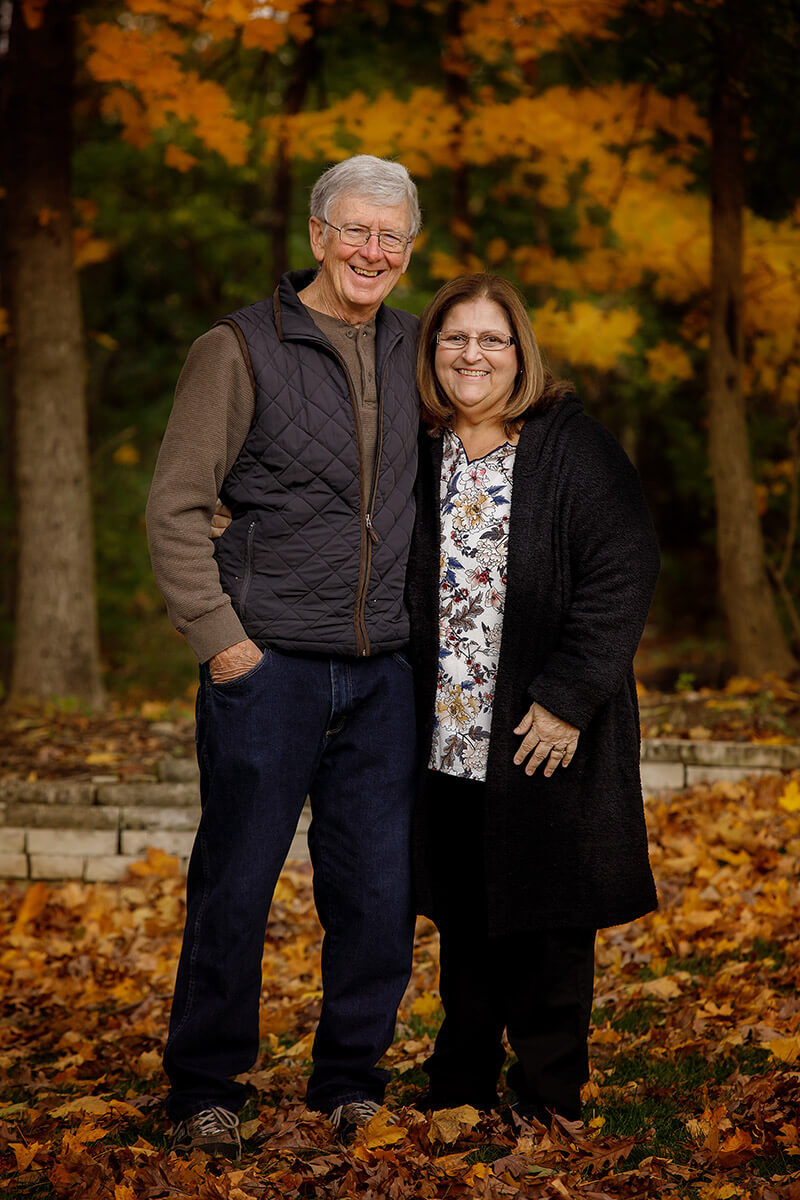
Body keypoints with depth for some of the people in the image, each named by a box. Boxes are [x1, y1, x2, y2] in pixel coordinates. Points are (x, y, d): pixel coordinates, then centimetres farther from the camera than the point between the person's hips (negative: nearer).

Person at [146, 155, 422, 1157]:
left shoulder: (413, 351, 12)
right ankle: (204, 1092, 17)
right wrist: (219, 637, -10)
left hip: (381, 672, 4)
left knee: (381, 894, 6)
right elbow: (175, 508, -5)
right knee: (234, 887, 2)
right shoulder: (241, 349, -4)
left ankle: (350, 1080, 23)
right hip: (267, 663, -4)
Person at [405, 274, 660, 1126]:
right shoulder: (413, 454, 7)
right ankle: (459, 1088, 29)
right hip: (445, 736, 4)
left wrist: (568, 700, -17)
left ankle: (548, 1101, 19)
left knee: (547, 919, 4)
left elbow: (622, 576, -12)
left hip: (549, 734, -4)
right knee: (462, 919, 14)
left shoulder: (576, 450, -8)